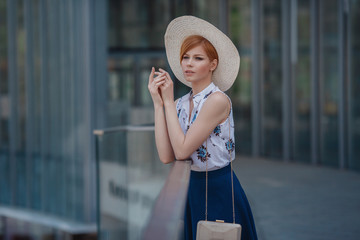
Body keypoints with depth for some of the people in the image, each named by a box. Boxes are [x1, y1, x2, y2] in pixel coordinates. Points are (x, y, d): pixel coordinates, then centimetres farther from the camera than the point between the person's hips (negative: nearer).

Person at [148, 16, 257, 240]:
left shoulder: (218, 100, -16)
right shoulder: (181, 104, 4)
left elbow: (182, 150, -18)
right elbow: (166, 156, -8)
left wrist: (168, 101, -11)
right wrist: (158, 103, -8)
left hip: (220, 190, -6)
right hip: (194, 191, 6)